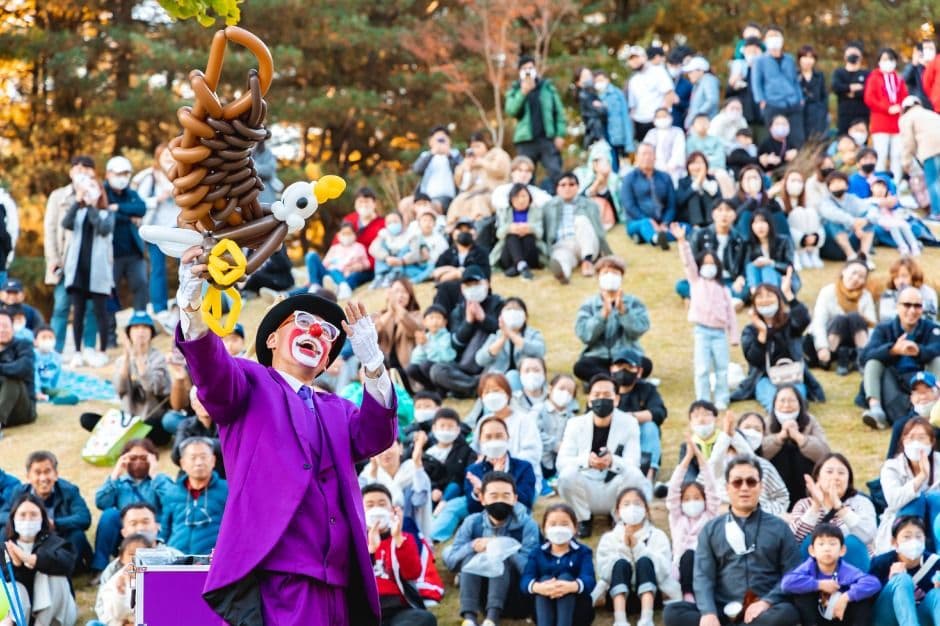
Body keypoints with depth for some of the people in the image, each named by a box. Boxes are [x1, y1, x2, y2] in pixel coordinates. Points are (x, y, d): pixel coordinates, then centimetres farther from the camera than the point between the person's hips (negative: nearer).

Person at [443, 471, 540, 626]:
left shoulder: (527, 525, -8)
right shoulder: (472, 523, 1)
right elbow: (450, 561, -6)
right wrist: (472, 547, -24)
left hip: (517, 599, -3)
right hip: (481, 596, 3)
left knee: (502, 559, -28)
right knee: (471, 555, -22)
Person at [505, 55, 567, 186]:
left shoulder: (548, 87, 10)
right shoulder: (515, 90, 10)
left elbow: (559, 111, 7)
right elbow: (511, 111, -5)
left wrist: (560, 134, -2)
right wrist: (523, 93, -15)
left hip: (548, 139, 0)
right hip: (526, 141, 0)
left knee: (556, 174, -6)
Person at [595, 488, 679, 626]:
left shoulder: (657, 536, 7)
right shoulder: (609, 538, 9)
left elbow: (664, 570, -9)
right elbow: (604, 572, -6)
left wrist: (637, 546, -15)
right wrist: (624, 546, -14)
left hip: (649, 594, 0)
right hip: (620, 594, 0)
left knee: (644, 561, -28)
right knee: (621, 563, -27)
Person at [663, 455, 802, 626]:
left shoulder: (779, 527, 12)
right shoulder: (711, 529, 15)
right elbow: (703, 576, 3)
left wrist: (766, 602, -15)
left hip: (765, 611, -1)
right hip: (724, 612, 1)